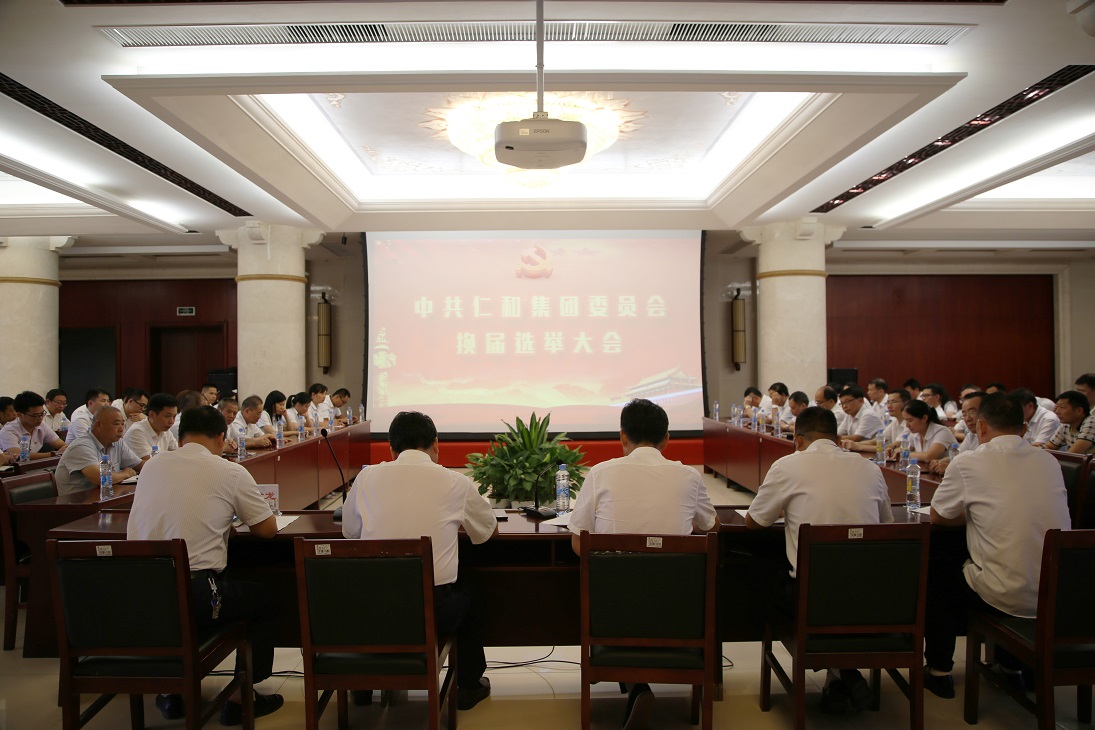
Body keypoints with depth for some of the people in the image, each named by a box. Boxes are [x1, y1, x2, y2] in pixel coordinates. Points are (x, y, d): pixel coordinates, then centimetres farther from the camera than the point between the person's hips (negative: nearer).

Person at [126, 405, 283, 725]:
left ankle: (170, 690, 38)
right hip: (195, 598, -5)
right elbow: (268, 529, 2)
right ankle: (240, 698, 21)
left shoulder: (151, 466, 7)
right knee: (267, 599, 20)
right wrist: (231, 520, 22)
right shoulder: (231, 472, -7)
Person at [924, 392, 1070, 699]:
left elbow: (937, 516, 0)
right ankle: (1013, 665, 45)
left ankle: (939, 671, 28)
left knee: (936, 572, 19)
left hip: (1008, 597, -6)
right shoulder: (1049, 462, 4)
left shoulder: (969, 463, -12)